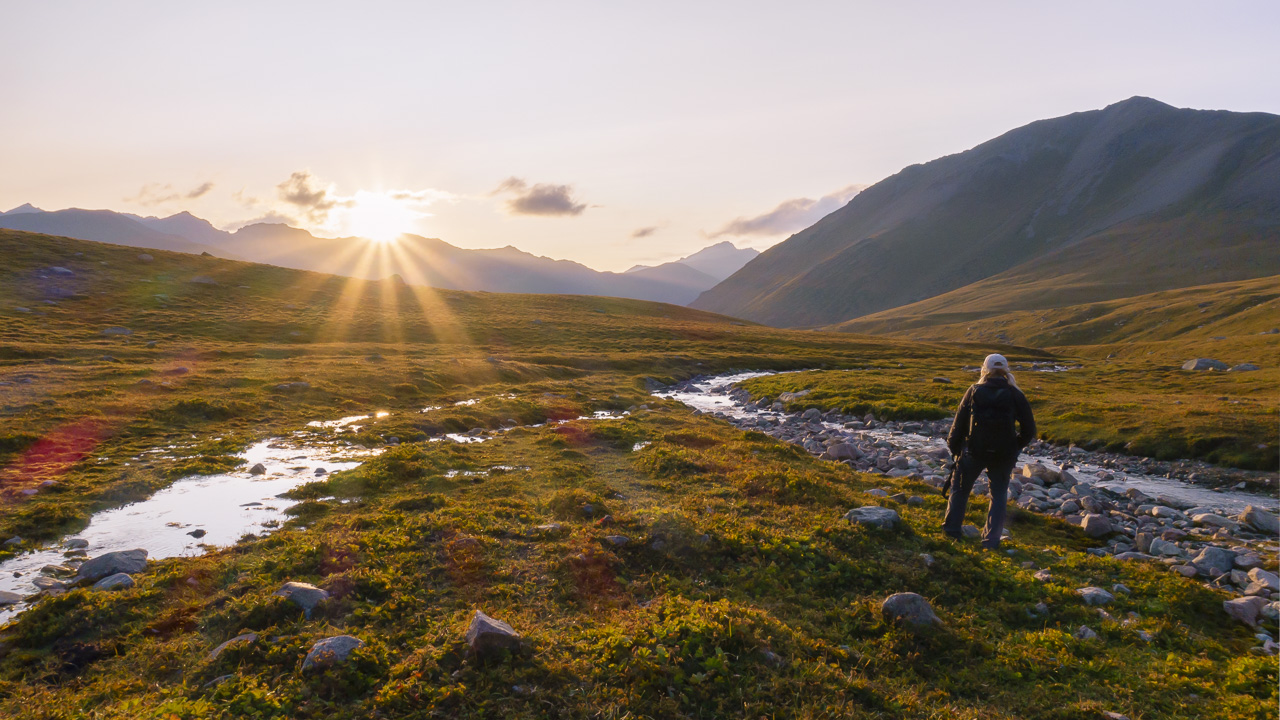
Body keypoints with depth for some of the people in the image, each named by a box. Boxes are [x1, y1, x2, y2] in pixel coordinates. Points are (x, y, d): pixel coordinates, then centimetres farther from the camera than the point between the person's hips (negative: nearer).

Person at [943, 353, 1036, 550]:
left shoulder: (974, 391, -3)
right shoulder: (1015, 395, -2)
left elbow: (959, 423, 0)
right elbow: (1029, 429, 0)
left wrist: (953, 446, 12)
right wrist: (1015, 447, 15)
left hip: (974, 451, 0)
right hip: (1004, 454, 0)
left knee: (961, 489, 19)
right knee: (999, 495, 15)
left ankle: (951, 528, 24)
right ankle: (992, 539, 12)